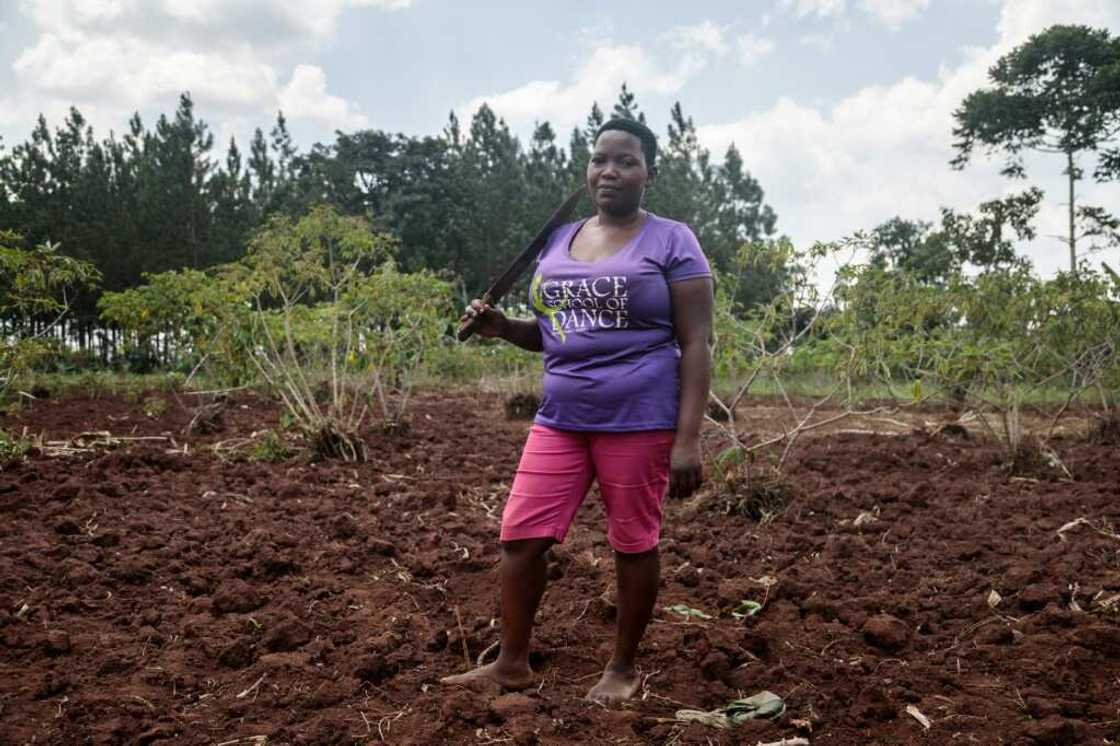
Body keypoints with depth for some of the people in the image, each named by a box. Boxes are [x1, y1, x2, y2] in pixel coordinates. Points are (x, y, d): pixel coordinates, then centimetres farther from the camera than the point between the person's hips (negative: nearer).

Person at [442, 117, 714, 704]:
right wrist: (503, 328, 1)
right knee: (520, 535, 4)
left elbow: (696, 344, -8)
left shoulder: (671, 241, -4)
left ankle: (623, 667, 24)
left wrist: (688, 438, -15)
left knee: (633, 543, 6)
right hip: (560, 419, 6)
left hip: (639, 420, -5)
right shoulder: (559, 241, 13)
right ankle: (512, 662, 20)